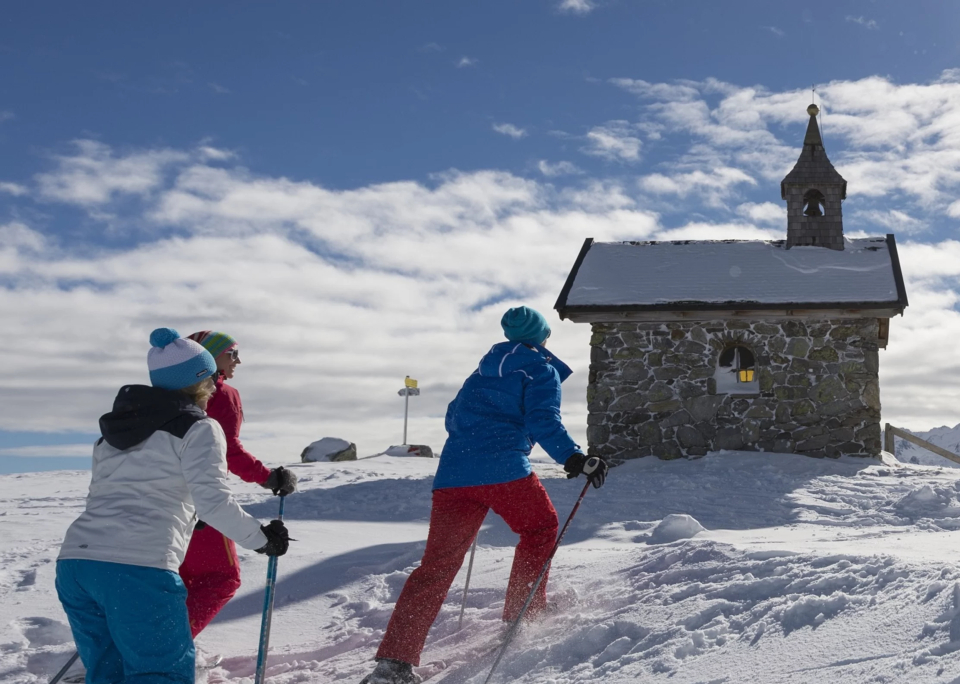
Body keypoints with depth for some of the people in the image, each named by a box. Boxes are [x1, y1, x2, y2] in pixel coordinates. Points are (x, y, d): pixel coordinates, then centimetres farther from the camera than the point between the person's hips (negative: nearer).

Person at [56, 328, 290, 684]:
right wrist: (262, 539, 2)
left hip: (75, 562, 7)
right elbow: (214, 500, -10)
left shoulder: (114, 430, 23)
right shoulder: (198, 428, 2)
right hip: (140, 569, -7)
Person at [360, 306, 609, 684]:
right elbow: (543, 421, -9)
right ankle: (523, 614, 21)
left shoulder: (482, 372, 27)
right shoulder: (542, 370, 8)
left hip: (452, 475, 6)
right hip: (504, 471, -6)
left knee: (438, 563, 1)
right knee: (541, 527, 22)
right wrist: (572, 456, -19)